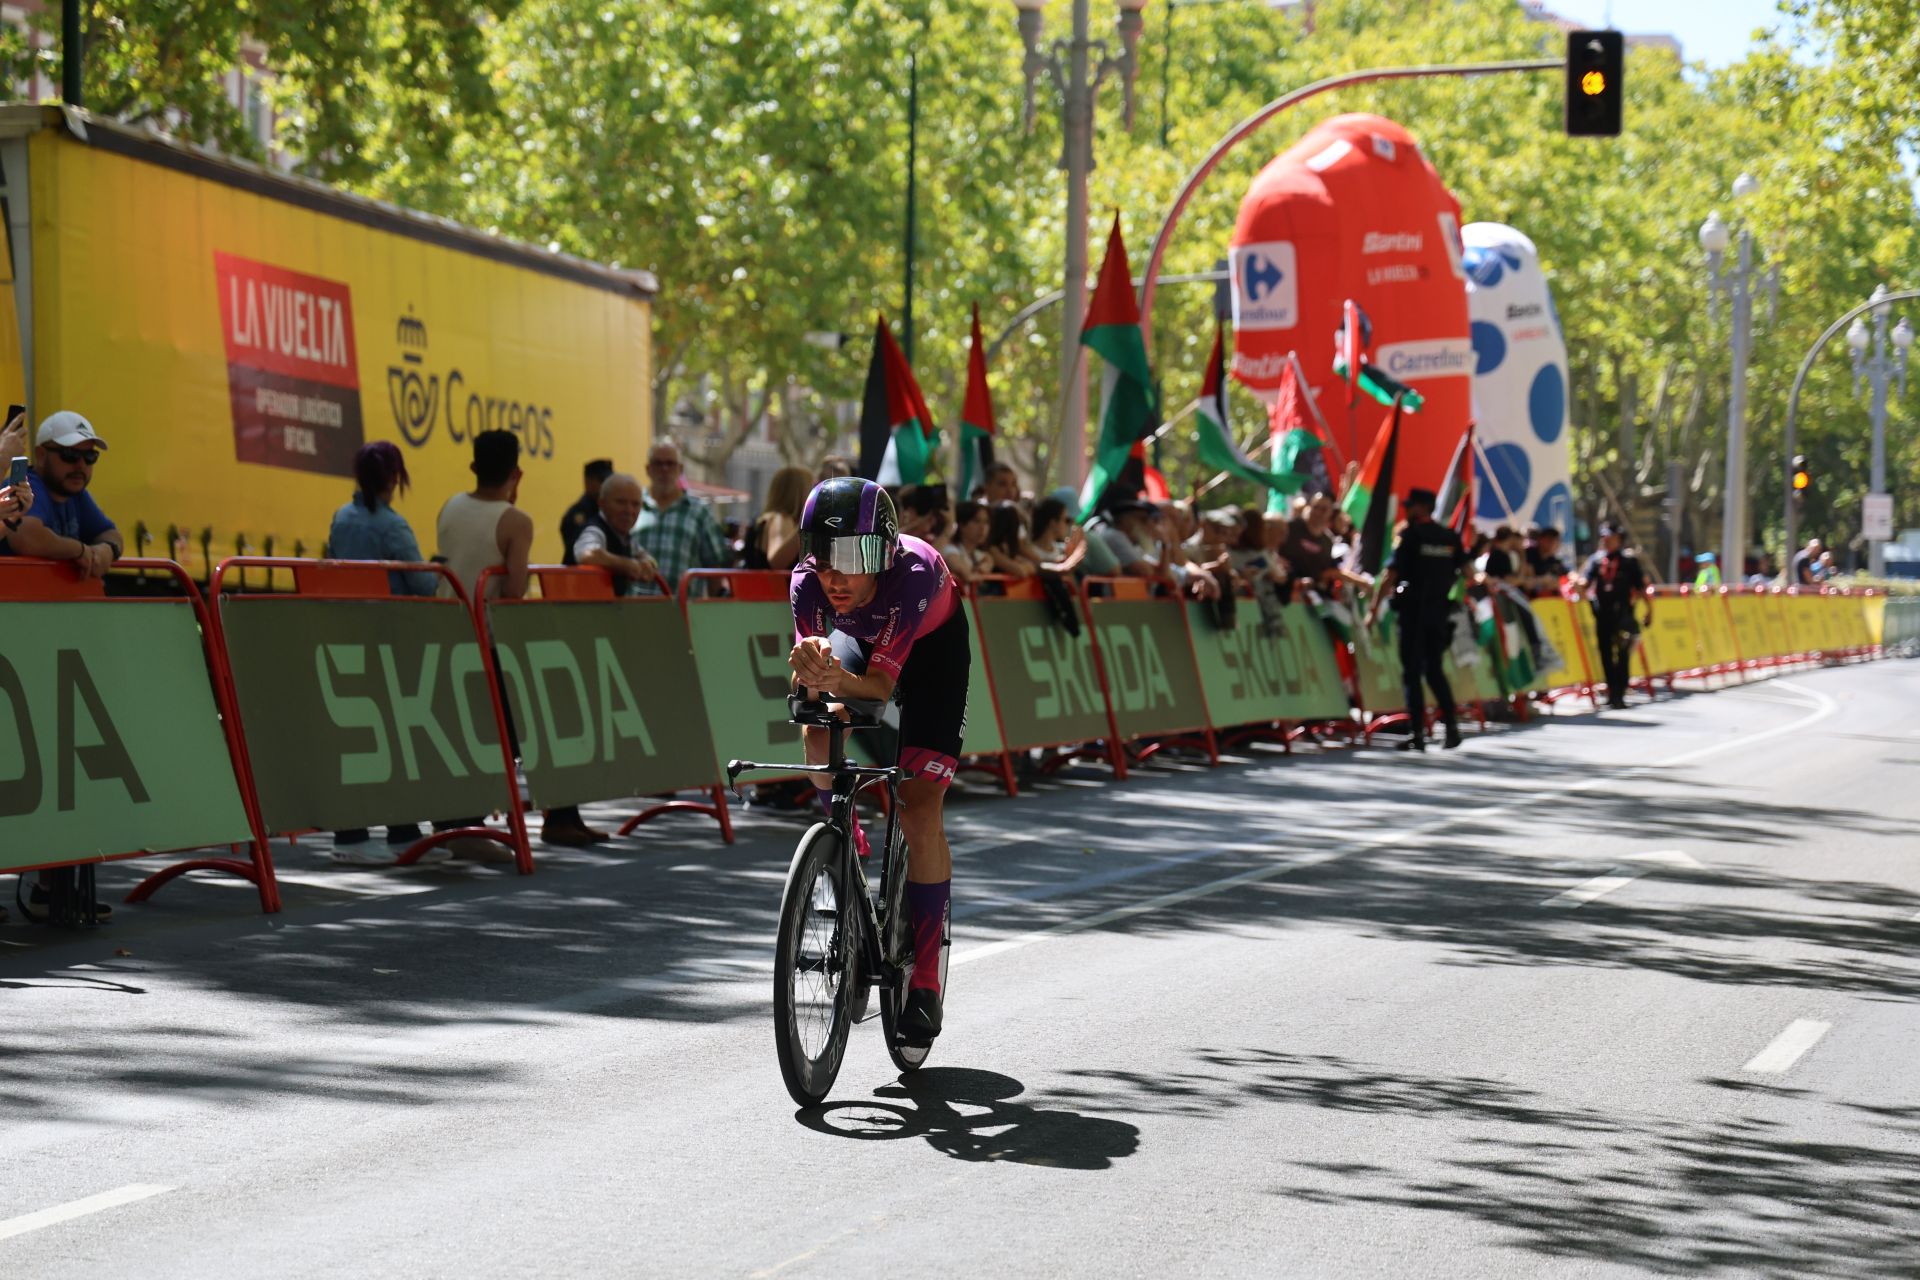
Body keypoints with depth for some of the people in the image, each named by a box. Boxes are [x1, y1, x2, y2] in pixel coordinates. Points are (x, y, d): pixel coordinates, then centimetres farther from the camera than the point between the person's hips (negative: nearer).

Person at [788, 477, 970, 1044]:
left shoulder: (914, 574, -41)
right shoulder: (808, 582, -32)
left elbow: (880, 686, -40)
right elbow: (804, 688, -32)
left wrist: (837, 680, -60)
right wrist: (811, 674, -55)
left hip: (931, 647, -3)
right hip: (855, 642, 3)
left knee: (920, 811, -14)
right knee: (820, 734, -29)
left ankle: (925, 981, -4)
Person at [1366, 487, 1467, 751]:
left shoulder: (1409, 536, -8)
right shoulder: (1451, 538, 8)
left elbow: (1390, 575, -13)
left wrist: (1375, 608, -11)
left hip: (1413, 610, -5)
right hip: (1440, 610, 5)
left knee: (1412, 672, 0)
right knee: (1435, 669, 14)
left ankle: (1417, 734, -2)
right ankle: (1452, 727, 7)